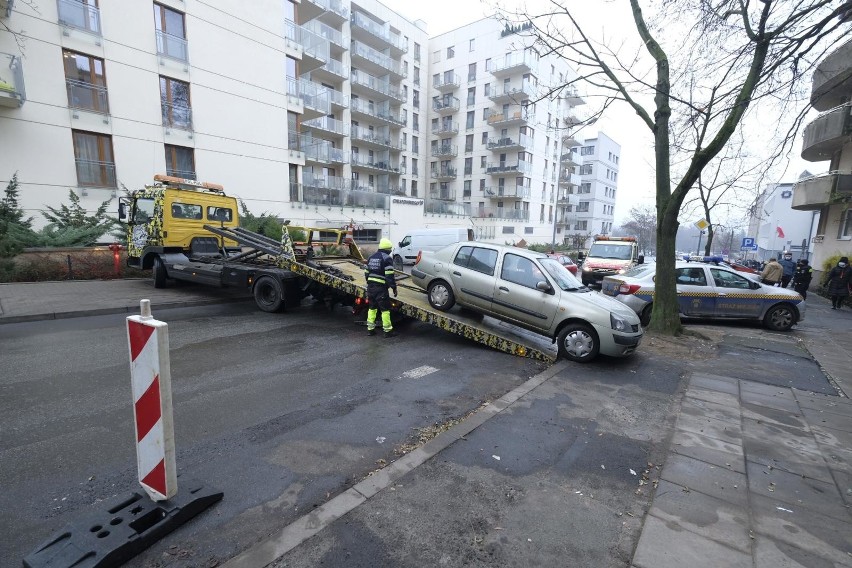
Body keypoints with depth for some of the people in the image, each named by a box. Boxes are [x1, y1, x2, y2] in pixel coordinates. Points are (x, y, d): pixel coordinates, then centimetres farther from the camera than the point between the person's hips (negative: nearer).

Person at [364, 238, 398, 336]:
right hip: (381, 288, -7)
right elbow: (390, 276, -17)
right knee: (385, 309, 1)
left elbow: (366, 273, 17)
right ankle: (388, 330, 7)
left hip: (370, 287, 7)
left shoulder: (371, 257, 13)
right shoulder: (387, 258, -10)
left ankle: (370, 329, 22)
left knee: (372, 308, 17)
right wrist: (394, 287, -10)